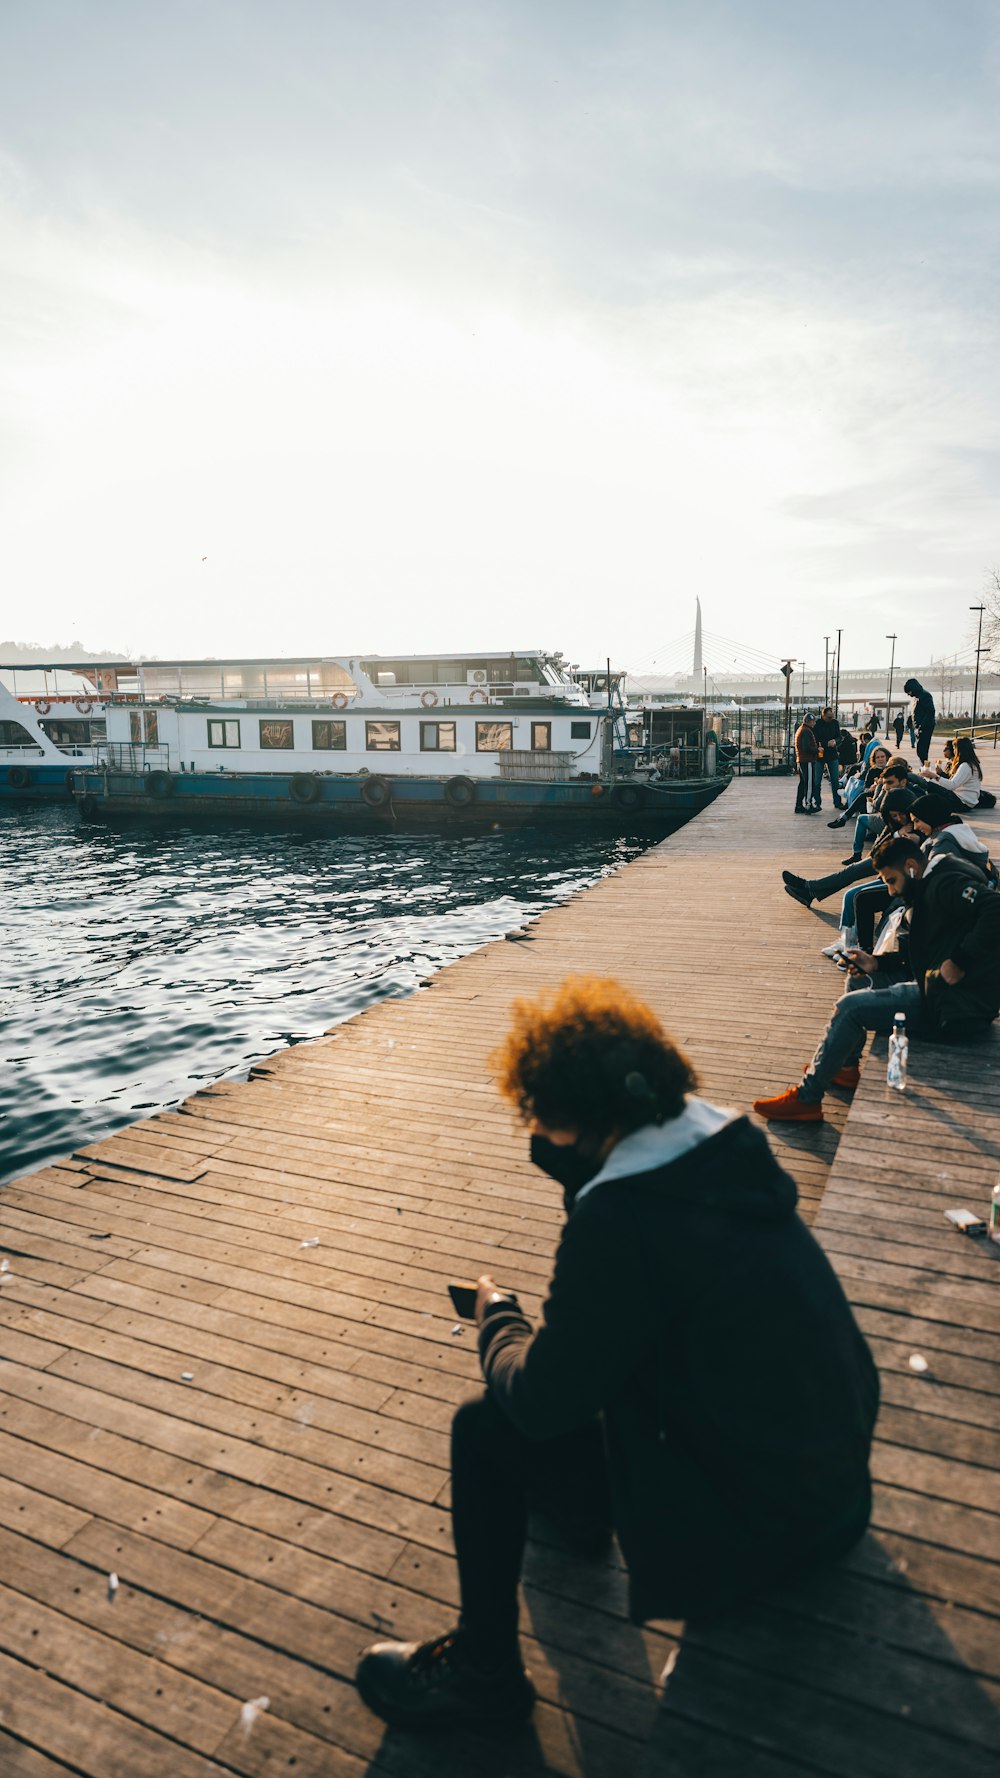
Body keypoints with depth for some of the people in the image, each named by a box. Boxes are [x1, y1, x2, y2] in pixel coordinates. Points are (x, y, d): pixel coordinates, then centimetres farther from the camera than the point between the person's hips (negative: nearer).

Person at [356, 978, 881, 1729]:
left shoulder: (621, 1222, -29)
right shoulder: (727, 1149, -6)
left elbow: (539, 1400, -19)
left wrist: (497, 1314, 0)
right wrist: (569, 1158, 1)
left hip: (746, 1531, -8)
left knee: (486, 1428, 0)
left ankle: (482, 1670, 18)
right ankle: (578, 1504, 45)